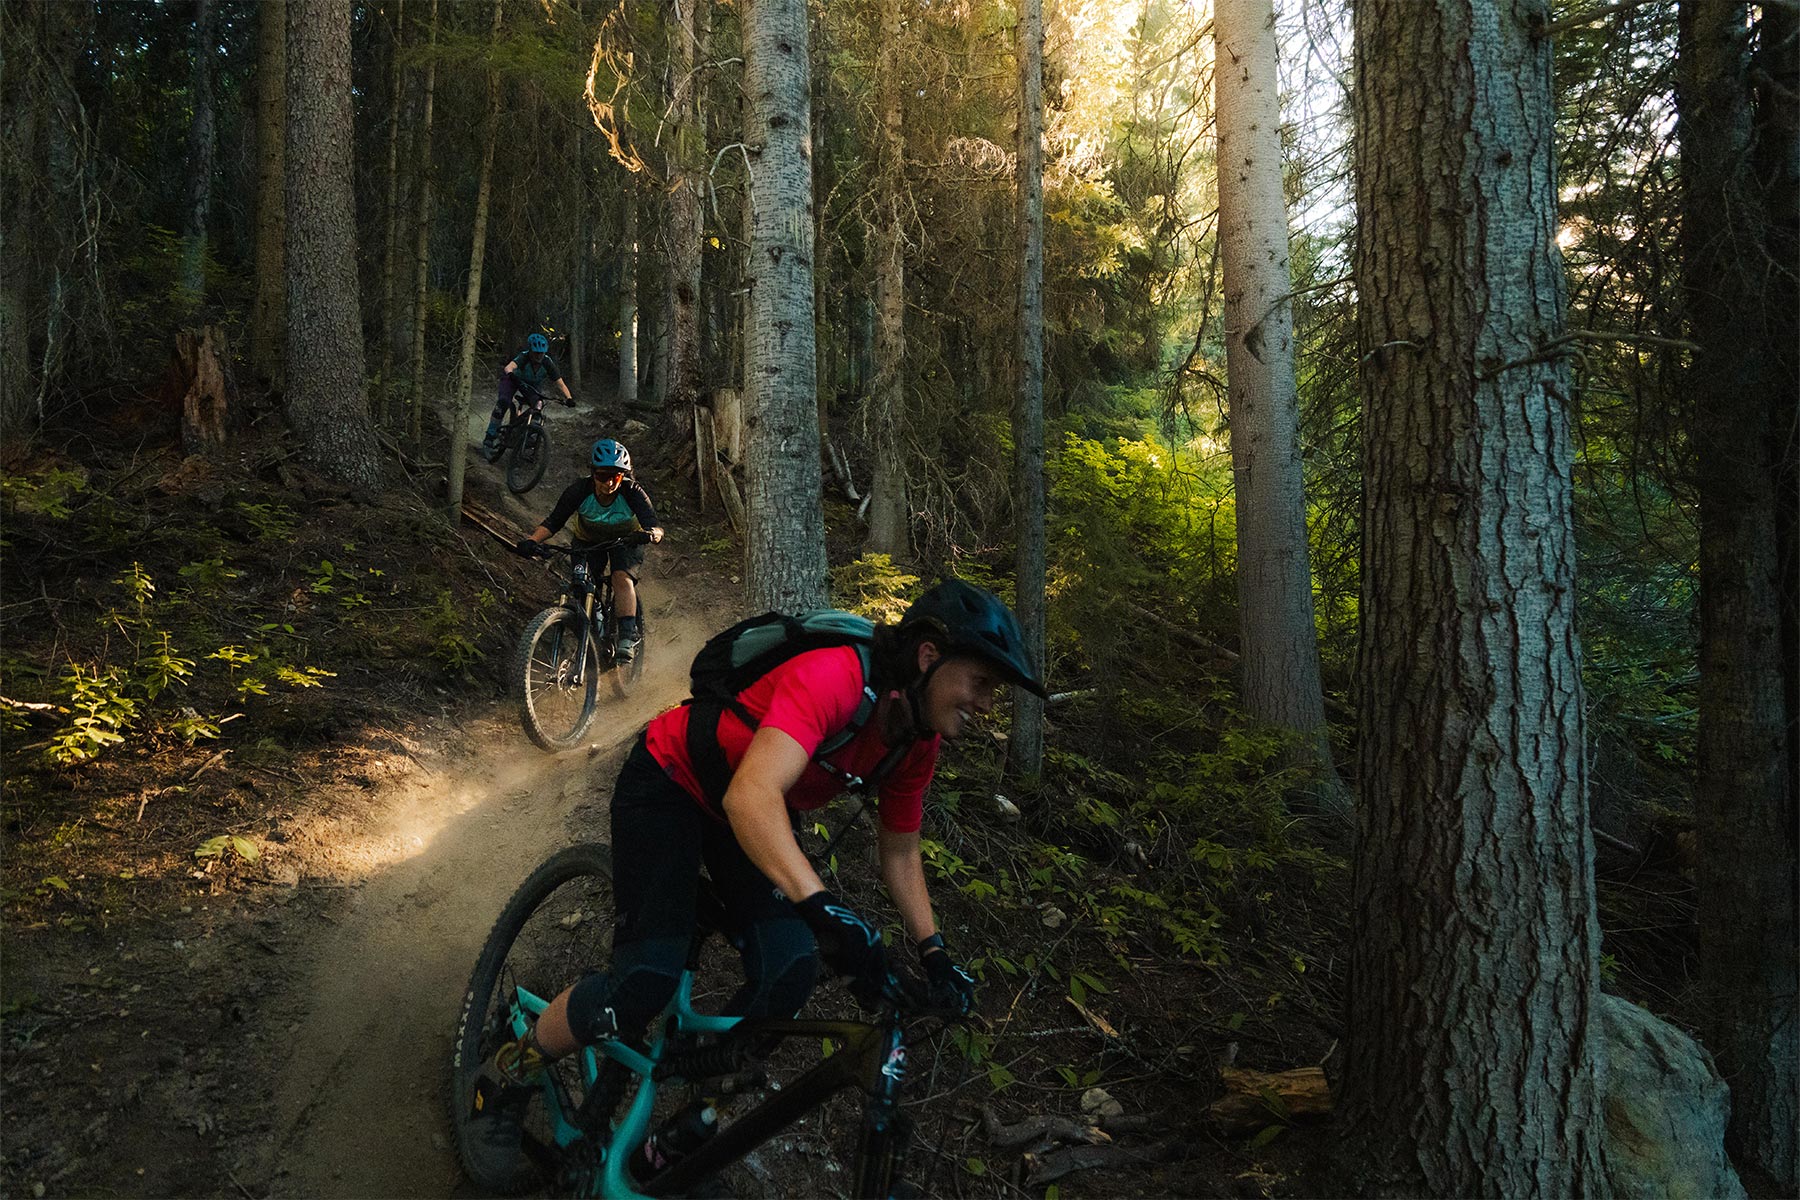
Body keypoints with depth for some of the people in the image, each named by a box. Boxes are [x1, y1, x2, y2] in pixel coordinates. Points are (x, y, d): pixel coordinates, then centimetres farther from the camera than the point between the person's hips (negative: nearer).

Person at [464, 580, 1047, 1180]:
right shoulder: (833, 676, -36)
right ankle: (505, 1080, 8)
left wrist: (934, 953, -3)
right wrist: (825, 909, -56)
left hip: (749, 808, 7)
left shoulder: (918, 741, -10)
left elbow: (899, 852, 4)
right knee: (647, 979, -20)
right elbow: (751, 796, -49)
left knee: (788, 972, -14)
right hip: (668, 779, -7)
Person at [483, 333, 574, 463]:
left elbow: (560, 383, -29)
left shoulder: (547, 363, -29)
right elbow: (509, 367, -55)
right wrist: (511, 374, -78)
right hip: (513, 379, -3)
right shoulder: (523, 357, -36)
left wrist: (569, 398, -46)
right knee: (503, 402, -25)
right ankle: (490, 437, -18)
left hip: (533, 384, 3)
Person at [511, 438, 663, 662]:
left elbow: (655, 527, -40)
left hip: (625, 539, -2)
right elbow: (552, 522, -30)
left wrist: (652, 533, -65)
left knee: (622, 578, -28)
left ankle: (628, 637, -28)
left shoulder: (633, 492, -30)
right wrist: (531, 540, -48)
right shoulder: (579, 491, -28)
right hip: (588, 540, 2)